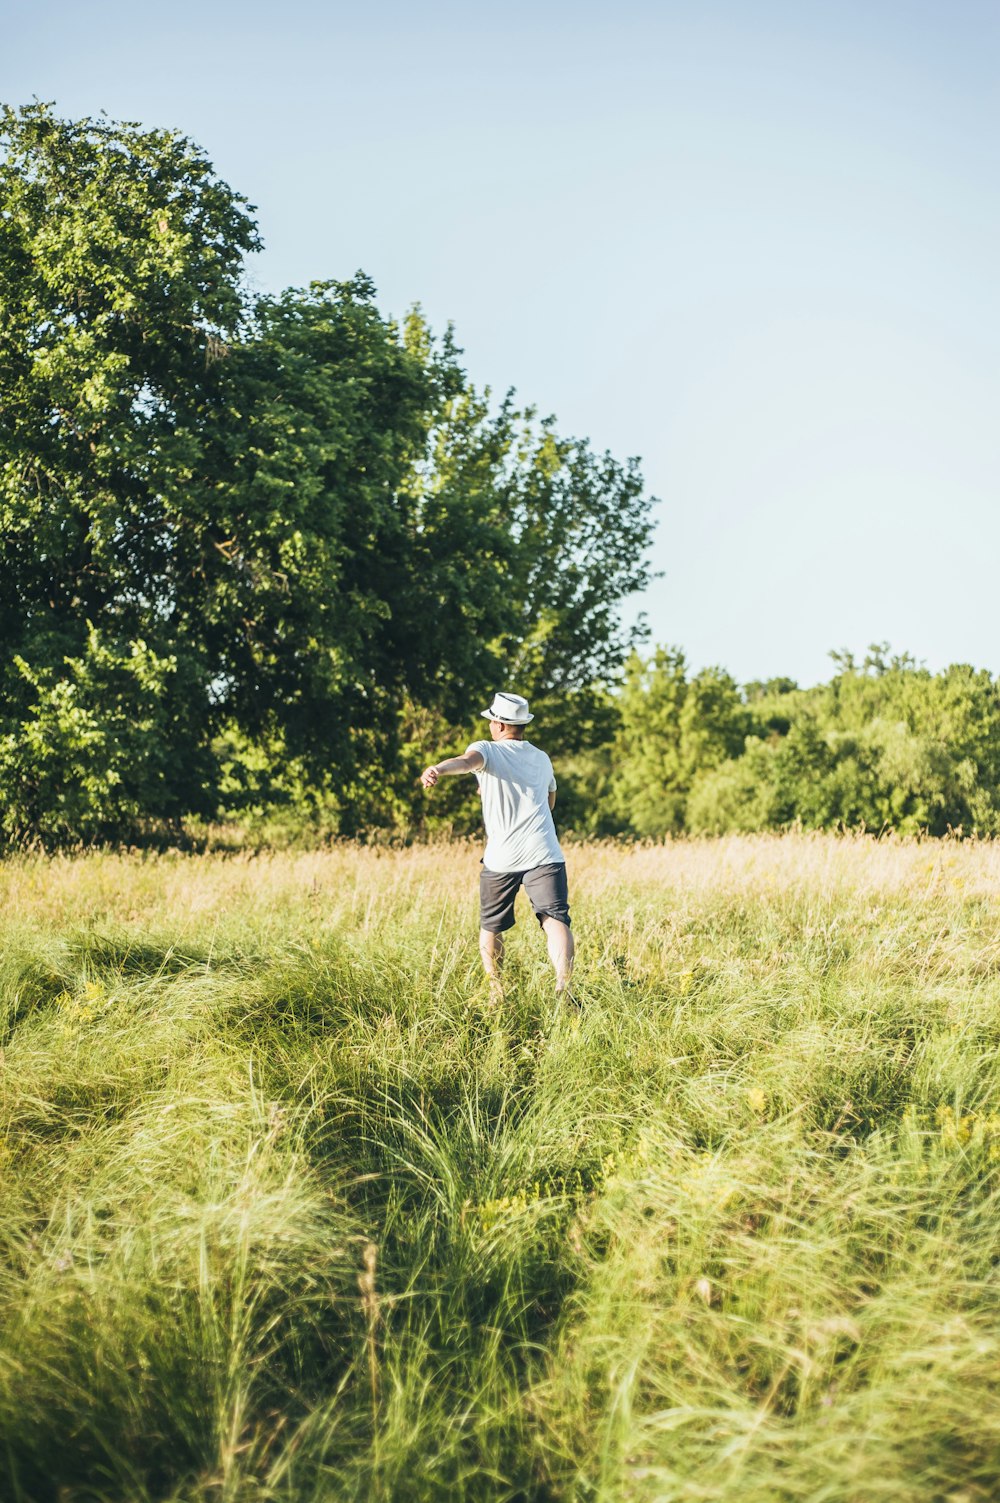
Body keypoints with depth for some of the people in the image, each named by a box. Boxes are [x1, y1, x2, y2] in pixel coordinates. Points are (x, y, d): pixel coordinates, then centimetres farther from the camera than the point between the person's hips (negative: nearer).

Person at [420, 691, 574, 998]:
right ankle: (563, 987, -29)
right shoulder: (541, 758, 21)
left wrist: (437, 770, -39)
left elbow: (467, 760, -20)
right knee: (555, 920, -10)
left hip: (500, 858, -2)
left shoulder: (488, 750, 6)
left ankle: (496, 993, 19)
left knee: (490, 928, 15)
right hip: (544, 854, 2)